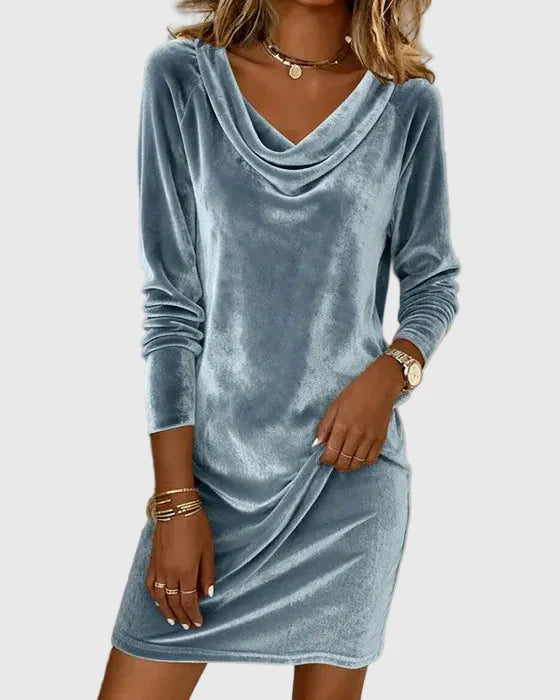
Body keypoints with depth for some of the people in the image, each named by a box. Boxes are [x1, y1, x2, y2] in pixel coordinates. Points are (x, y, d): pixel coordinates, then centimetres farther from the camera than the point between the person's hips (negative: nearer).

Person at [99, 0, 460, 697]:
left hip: (349, 465, 1)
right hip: (212, 461, 0)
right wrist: (176, 500, -5)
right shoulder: (181, 76, -2)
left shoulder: (408, 102, 0)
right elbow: (171, 303, -3)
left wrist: (393, 372, -11)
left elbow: (434, 282, 11)